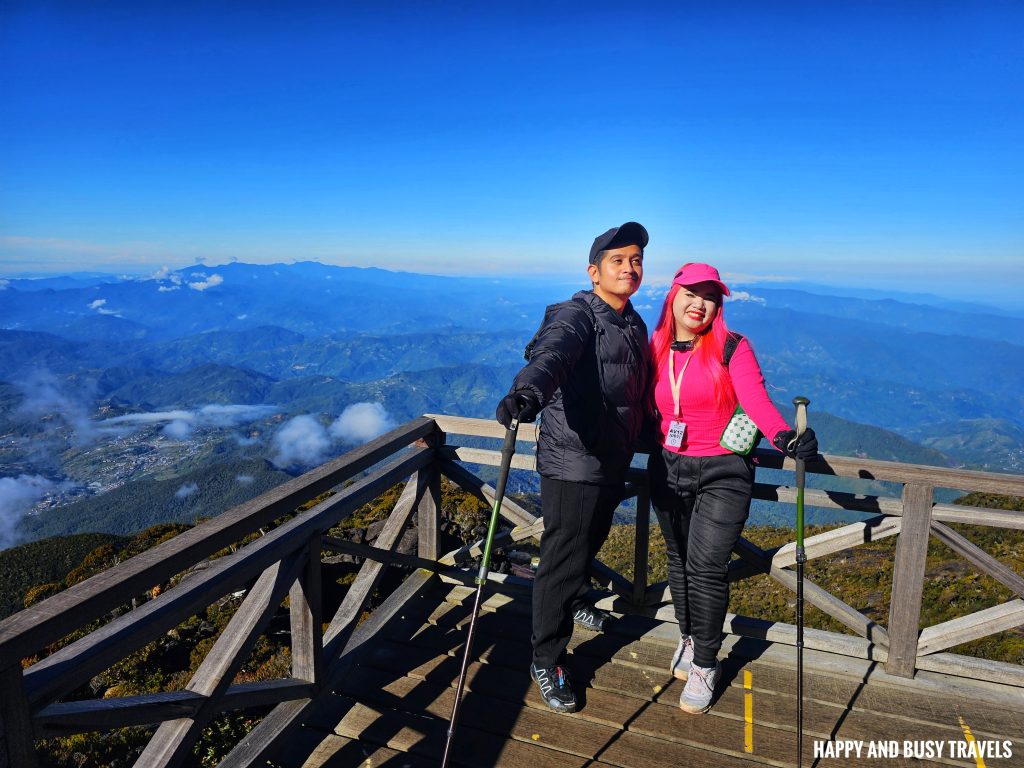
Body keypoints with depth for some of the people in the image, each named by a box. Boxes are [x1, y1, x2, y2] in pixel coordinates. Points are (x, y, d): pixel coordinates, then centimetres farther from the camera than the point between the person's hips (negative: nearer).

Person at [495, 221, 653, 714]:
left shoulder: (635, 325, 11)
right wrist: (527, 393, -57)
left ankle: (573, 601, 54)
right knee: (563, 557, 0)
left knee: (590, 542, 26)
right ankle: (547, 661, 17)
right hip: (572, 460, -8)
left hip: (613, 461, 8)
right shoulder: (576, 315, -16)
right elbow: (550, 353, -39)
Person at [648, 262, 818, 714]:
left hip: (722, 476, -4)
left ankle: (704, 667, 13)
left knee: (705, 566, -7)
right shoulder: (655, 350, 4)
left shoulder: (732, 348, -8)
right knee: (679, 560, 15)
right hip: (668, 471, 4)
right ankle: (689, 638, 39)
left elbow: (756, 400, -21)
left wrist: (783, 436, -37)